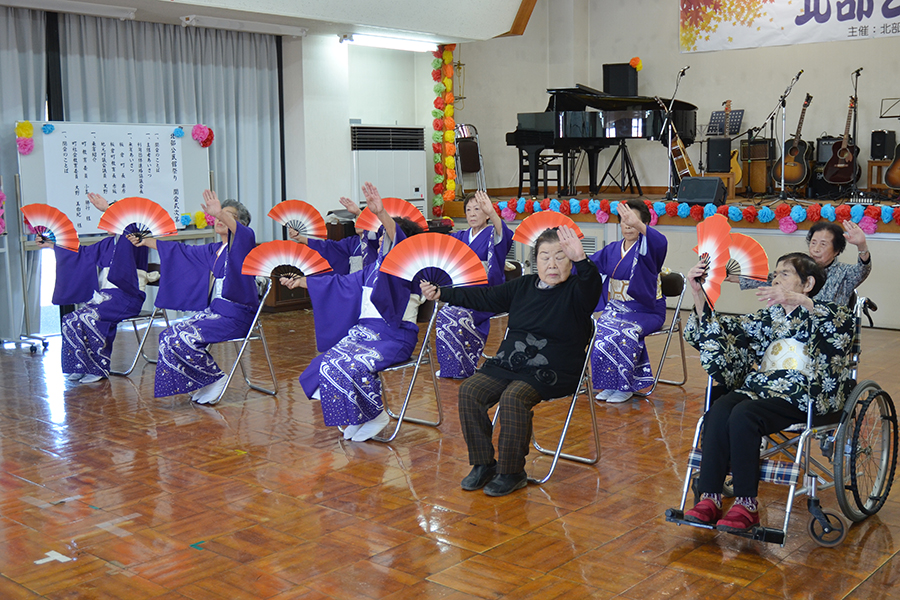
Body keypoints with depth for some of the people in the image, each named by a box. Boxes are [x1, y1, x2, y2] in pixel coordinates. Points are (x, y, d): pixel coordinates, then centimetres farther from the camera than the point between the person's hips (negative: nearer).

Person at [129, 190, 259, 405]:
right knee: (169, 336, -5)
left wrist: (221, 213, -51)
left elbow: (245, 235, -32)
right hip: (213, 310, 9)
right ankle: (201, 383, 4)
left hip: (235, 316, -8)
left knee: (184, 338, -21)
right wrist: (144, 241, 25)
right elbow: (180, 251, 27)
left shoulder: (241, 245, -7)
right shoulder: (212, 251, 17)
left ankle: (216, 379, -4)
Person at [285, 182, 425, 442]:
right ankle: (358, 418, 3)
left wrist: (382, 213, -49)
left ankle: (377, 416, -6)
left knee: (352, 367, -29)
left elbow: (398, 240, -29)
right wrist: (300, 282, 26)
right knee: (327, 364, -13)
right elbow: (340, 284, 27)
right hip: (364, 330, 8)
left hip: (393, 336, -8)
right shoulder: (373, 269, 19)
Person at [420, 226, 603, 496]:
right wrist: (441, 294, 10)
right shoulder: (523, 286, 14)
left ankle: (512, 472, -13)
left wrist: (581, 260, -49)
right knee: (469, 391, -14)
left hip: (552, 373, -6)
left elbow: (592, 284, -28)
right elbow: (484, 297, 17)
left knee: (513, 398, -31)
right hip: (508, 364, 6)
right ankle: (483, 464, -1)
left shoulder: (577, 292, -4)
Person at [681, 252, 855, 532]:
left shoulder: (822, 314, 8)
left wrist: (799, 300, -33)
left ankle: (747, 506, -25)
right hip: (760, 387, 5)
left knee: (743, 415, -32)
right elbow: (727, 331, 18)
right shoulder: (770, 317, 26)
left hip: (802, 396, -5)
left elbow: (843, 321, -18)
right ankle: (709, 499, -27)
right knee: (717, 411, -26)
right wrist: (698, 294, 4)